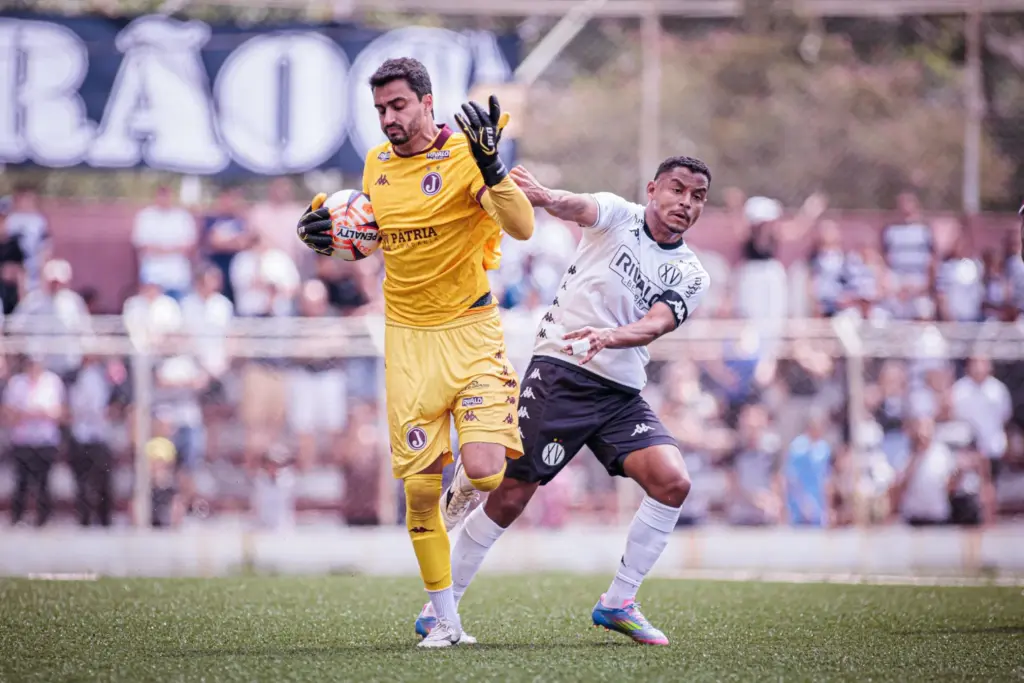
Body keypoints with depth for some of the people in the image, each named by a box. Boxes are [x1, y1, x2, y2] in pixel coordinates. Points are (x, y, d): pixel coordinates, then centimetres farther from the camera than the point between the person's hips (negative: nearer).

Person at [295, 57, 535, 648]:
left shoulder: (464, 156, -11)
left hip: (471, 332, -4)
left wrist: (490, 164, -35)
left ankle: (459, 498, 21)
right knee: (419, 485, -1)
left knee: (485, 472, -18)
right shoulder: (376, 163, 7)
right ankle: (446, 619, 11)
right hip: (407, 338, 4)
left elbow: (522, 227, -23)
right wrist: (331, 236, 6)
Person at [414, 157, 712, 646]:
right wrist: (548, 198, -49)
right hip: (559, 372, -4)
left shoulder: (690, 275, 6)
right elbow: (581, 208, -25)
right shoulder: (617, 216, -2)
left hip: (621, 394, 4)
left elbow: (657, 323, -12)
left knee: (673, 481, -15)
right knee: (509, 496, -7)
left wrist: (610, 336, -35)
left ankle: (617, 603, -2)